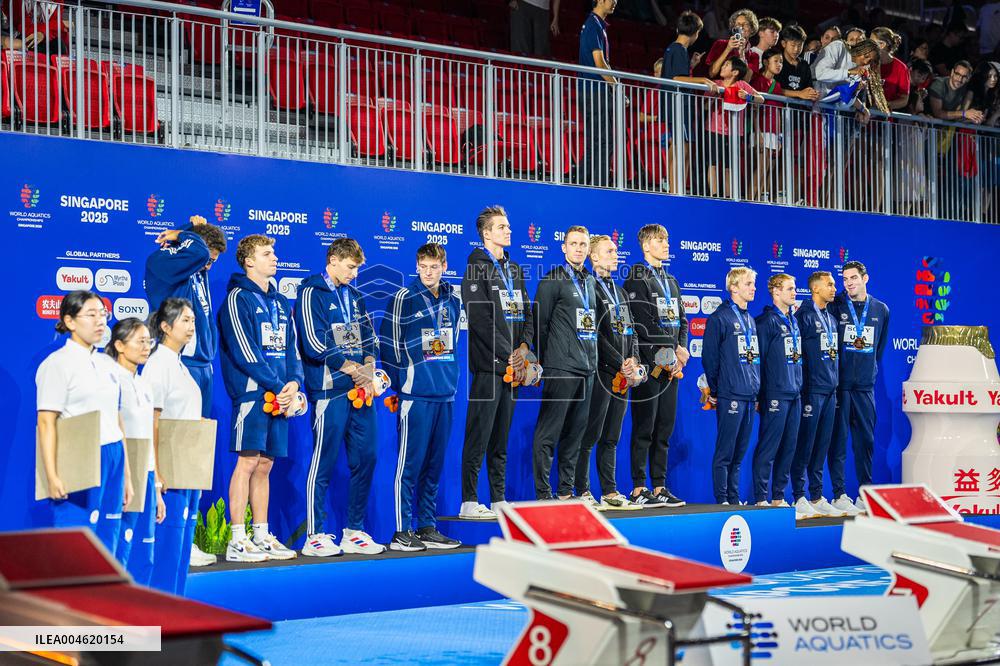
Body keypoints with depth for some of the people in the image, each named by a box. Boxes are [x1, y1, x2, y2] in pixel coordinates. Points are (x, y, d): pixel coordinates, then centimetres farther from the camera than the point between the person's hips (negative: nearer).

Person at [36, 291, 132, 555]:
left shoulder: (108, 364, 16)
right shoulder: (58, 364, -5)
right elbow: (46, 422, -12)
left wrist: (126, 474, 19)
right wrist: (52, 475, -19)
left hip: (112, 458, 7)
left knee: (108, 541, 8)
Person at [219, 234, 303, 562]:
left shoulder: (280, 302, 20)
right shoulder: (238, 298, -4)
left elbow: (291, 348, 17)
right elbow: (244, 351, -12)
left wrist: (294, 381, -2)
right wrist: (277, 386, -14)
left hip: (279, 395, 7)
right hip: (251, 391, -7)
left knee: (265, 464, 10)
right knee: (248, 461, -9)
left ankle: (262, 536, 14)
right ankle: (238, 541, -7)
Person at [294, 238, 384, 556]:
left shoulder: (354, 296, 19)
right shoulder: (312, 293, -3)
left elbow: (369, 337, 17)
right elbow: (315, 344, -12)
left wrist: (369, 366, -3)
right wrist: (352, 370, -8)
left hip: (361, 388, 7)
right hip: (330, 389, -7)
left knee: (365, 458, 7)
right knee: (324, 462, -4)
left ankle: (354, 532, 15)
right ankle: (314, 536, 2)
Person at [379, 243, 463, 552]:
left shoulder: (452, 301, 13)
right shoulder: (404, 298, -5)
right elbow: (389, 343, -4)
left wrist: (448, 376, 15)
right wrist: (400, 382, -4)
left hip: (445, 393, 6)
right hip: (415, 395, -6)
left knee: (435, 464, 11)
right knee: (410, 463, -5)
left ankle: (427, 528, 18)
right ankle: (402, 532, -1)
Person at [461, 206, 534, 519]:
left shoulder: (514, 269, 18)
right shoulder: (477, 269, -6)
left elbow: (527, 312, 16)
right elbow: (481, 319, -14)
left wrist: (524, 346, -2)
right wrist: (508, 356, -14)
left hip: (513, 364, 7)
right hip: (489, 364, -7)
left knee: (501, 438, 11)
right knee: (479, 436, -6)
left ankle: (499, 500, 15)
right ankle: (469, 502, -3)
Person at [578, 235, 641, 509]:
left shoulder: (619, 291, 21)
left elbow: (630, 331, 19)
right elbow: (595, 335, -13)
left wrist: (634, 361, 2)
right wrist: (621, 365, -13)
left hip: (622, 374, 8)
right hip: (601, 371, -8)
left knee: (611, 438, 10)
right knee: (590, 436, -6)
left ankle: (609, 492, 12)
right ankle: (583, 493, -3)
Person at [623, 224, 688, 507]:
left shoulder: (671, 281, 20)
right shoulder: (636, 279, -5)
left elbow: (681, 320, 17)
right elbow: (642, 324, -14)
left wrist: (681, 350, -1)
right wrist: (669, 354, -14)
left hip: (671, 365, 7)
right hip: (649, 364, -7)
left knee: (664, 429, 8)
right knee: (644, 429, -5)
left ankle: (659, 487, 12)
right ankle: (639, 489, -2)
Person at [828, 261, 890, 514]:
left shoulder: (881, 310, 11)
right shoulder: (835, 306, 0)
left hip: (865, 386, 3)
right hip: (839, 383, -3)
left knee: (866, 439, 5)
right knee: (838, 438, -2)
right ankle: (839, 493, 3)